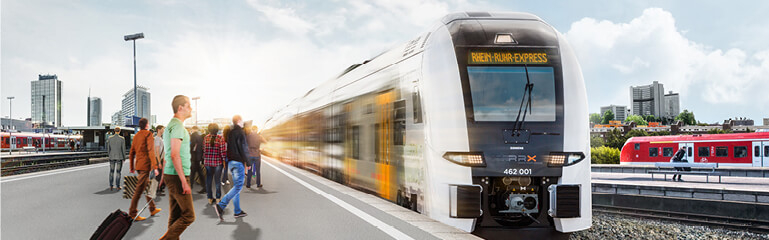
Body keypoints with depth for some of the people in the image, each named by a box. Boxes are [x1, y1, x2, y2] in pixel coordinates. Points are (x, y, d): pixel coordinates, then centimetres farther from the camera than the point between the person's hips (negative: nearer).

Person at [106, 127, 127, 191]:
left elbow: (108, 148, 3)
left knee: (111, 171, 12)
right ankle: (118, 186, 4)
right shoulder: (122, 139, -8)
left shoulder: (110, 138, -1)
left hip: (112, 157, 2)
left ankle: (111, 186, 10)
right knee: (118, 172, 3)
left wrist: (109, 155, 19)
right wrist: (124, 157, 6)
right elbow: (123, 149, -6)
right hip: (119, 157, -2)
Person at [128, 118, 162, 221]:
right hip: (146, 165, -9)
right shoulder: (148, 134, -9)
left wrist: (131, 167, 25)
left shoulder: (136, 136, 16)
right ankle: (132, 213, -7)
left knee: (147, 186, 18)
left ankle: (152, 209, 28)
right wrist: (155, 167, -19)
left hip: (138, 165, 9)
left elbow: (132, 153, 18)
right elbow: (151, 151, -17)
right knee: (139, 189, -7)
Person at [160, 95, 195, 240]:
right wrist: (184, 181, -22)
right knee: (188, 216, -8)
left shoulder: (170, 125, 19)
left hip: (170, 175, 10)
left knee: (175, 215, 11)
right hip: (178, 175, -10)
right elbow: (175, 155, -21)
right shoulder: (177, 125, -14)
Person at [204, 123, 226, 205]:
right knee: (217, 180, 8)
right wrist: (224, 160, 0)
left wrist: (204, 158, 9)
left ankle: (210, 198, 14)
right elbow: (223, 151, -11)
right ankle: (218, 198, 12)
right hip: (218, 162, -2)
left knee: (209, 180, 10)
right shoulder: (220, 138, -10)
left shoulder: (206, 138, -3)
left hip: (207, 162, 2)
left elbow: (204, 149, -2)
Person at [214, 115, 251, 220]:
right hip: (238, 161, -9)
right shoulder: (239, 132, -11)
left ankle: (237, 211, 13)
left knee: (236, 186, 12)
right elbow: (242, 149, -16)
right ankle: (221, 205, -19)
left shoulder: (230, 132, 14)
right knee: (238, 186, -9)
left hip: (231, 161, 9)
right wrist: (247, 163, -10)